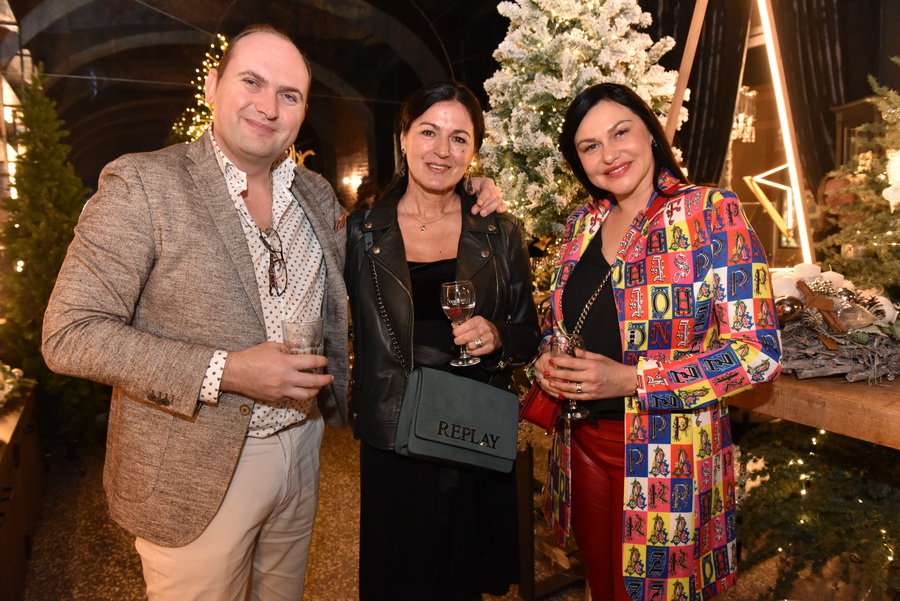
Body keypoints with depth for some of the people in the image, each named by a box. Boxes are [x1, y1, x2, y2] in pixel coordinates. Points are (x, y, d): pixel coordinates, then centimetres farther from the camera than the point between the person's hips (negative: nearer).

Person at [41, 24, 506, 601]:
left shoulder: (317, 192, 4)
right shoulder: (142, 183, -14)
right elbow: (70, 335, -16)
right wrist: (223, 372, -25)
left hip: (302, 448, 5)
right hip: (196, 472, -5)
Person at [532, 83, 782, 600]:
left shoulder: (712, 213, -11)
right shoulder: (582, 224, 5)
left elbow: (758, 350, -16)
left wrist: (630, 379, -22)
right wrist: (547, 363, -6)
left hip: (668, 455, -5)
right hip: (583, 440, 5)